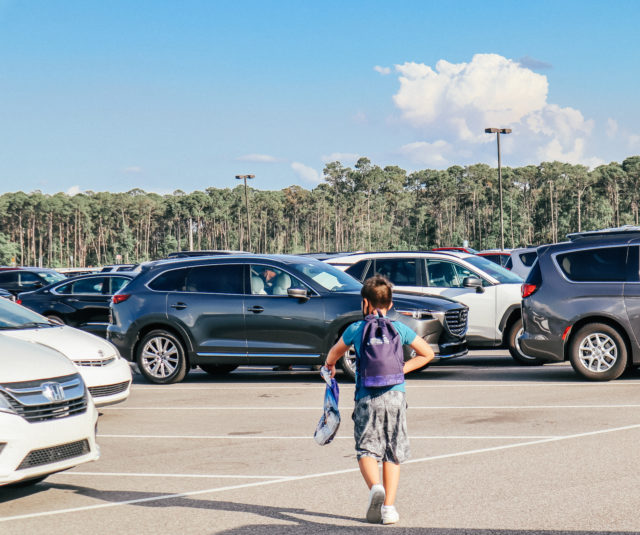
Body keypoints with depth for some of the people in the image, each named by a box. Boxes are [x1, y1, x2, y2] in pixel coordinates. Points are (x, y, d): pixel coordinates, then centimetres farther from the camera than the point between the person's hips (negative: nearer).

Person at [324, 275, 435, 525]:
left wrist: (329, 366, 45)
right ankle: (389, 506, 5)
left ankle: (375, 487, -26)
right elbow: (427, 354, 15)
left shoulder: (355, 329, 5)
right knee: (393, 454, 9)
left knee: (366, 450, 2)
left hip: (367, 397, -1)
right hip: (395, 395, 2)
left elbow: (334, 353, 24)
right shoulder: (400, 329, 7)